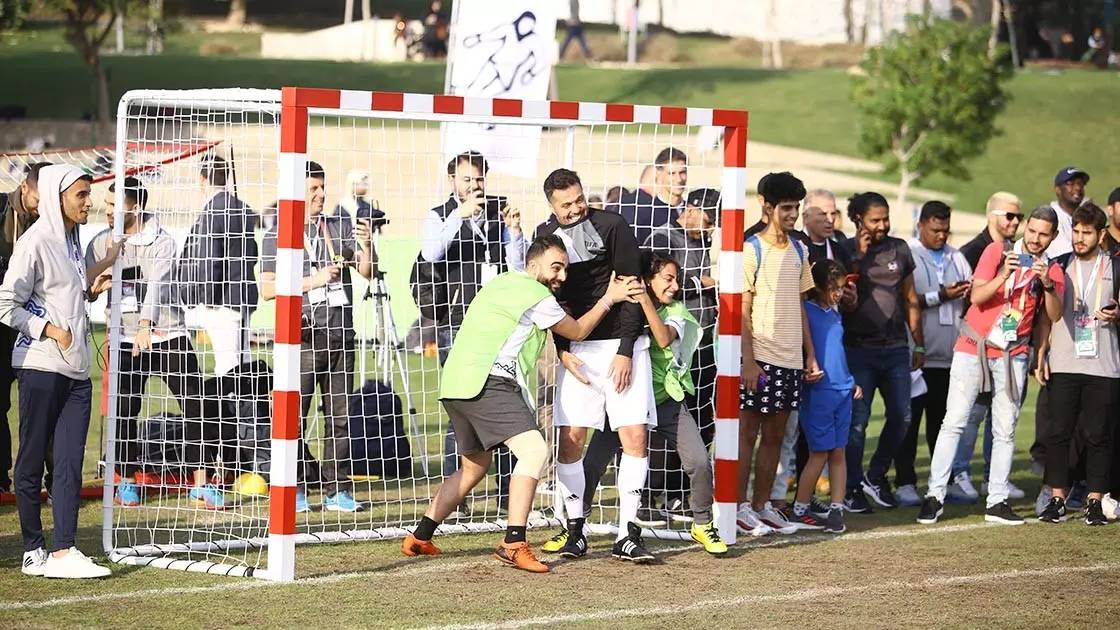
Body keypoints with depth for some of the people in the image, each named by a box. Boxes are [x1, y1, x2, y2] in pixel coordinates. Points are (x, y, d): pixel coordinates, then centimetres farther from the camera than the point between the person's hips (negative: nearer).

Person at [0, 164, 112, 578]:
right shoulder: (36, 242, -9)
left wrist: (90, 292, 10)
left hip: (76, 371, 7)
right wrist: (49, 329, -15)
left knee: (69, 462, -2)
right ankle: (34, 551, 8)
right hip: (41, 367, -7)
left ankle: (63, 552, -6)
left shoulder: (71, 240, 16)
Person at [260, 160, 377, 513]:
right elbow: (267, 289, -5)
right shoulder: (277, 236, 3)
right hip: (302, 336, -3)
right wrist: (314, 280, -12)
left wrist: (366, 246, -11)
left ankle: (337, 489, 9)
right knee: (293, 415, -6)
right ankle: (296, 489, 0)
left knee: (340, 415, 4)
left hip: (339, 335, 3)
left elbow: (368, 272, 10)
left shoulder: (341, 227, 12)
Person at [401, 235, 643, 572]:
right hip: (487, 383, -10)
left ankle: (419, 538, 29)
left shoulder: (502, 282, 24)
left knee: (474, 466, 26)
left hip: (455, 384, 10)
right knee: (534, 450, -20)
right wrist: (609, 298, 19)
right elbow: (577, 332, 10)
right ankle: (513, 544, -30)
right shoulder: (536, 296, -4)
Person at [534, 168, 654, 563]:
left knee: (635, 437, -8)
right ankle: (574, 530, 5)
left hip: (623, 346, -2)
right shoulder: (546, 238, 4)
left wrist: (625, 351, -11)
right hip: (577, 349, 3)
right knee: (571, 439, -5)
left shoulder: (612, 227, -7)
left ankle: (627, 536, -5)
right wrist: (562, 350, -3)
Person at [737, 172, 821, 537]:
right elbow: (743, 310, -9)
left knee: (775, 435, 9)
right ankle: (740, 508, 3)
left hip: (790, 358, 6)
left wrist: (810, 354, 14)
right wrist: (748, 361, -15)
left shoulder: (798, 250, 13)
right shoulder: (752, 250, -7)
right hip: (760, 357, -6)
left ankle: (762, 506, 14)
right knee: (747, 431, -1)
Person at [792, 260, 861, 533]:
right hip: (818, 392, -7)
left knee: (838, 452, 6)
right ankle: (800, 510, 6)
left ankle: (837, 510, 9)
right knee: (820, 453, -4)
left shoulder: (835, 315, 17)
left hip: (842, 391, 7)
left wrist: (851, 383, 21)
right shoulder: (806, 311, -7)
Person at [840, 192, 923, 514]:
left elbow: (911, 300, 15)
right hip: (859, 350, -4)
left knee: (901, 417, 2)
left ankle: (876, 476, 21)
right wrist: (859, 258, -15)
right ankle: (852, 490, 4)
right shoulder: (845, 251, -1)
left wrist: (918, 344, 13)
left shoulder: (899, 249, 10)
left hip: (896, 348, 4)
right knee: (857, 420, -4)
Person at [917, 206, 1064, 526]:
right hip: (973, 350, -3)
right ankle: (935, 496, -6)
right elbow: (976, 296, -11)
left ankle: (997, 502, 6)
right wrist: (1003, 276, -27)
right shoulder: (997, 252, -2)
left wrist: (1047, 284, -25)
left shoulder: (1053, 271, 5)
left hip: (1013, 355, 3)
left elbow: (1054, 316, -8)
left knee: (1005, 430, 2)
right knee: (954, 422, -7)